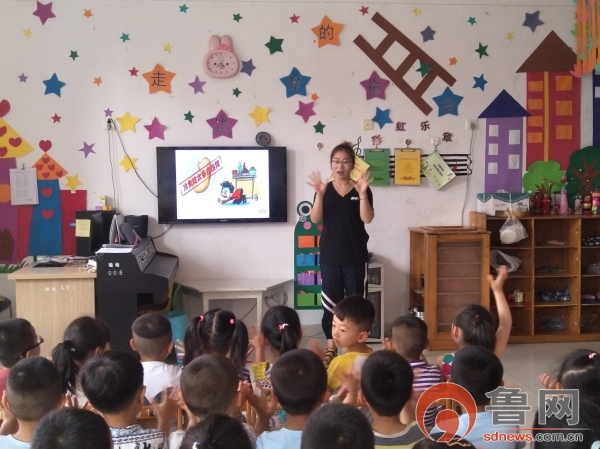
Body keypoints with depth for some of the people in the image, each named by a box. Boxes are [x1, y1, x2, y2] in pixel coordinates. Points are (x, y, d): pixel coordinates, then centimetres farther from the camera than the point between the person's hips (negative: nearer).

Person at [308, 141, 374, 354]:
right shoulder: (325, 189, 3)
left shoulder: (361, 189, 0)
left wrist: (362, 193, -24)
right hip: (330, 255, 1)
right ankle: (331, 344, 13)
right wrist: (319, 194, -21)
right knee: (330, 301, 5)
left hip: (355, 256, -1)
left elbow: (367, 218, -12)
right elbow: (315, 219, -7)